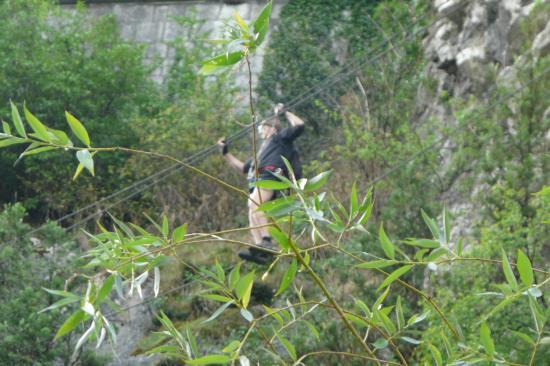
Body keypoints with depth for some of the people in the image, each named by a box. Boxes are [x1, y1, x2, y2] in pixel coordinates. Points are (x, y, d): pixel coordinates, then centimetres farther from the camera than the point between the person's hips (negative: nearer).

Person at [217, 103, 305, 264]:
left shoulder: (280, 137, 18)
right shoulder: (263, 149, 42)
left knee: (254, 204, -32)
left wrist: (285, 112, 11)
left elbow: (299, 126, 2)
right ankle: (259, 251, -24)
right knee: (252, 217, -9)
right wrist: (226, 153, 41)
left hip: (269, 178, -9)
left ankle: (266, 241, -45)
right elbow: (243, 167, 43)